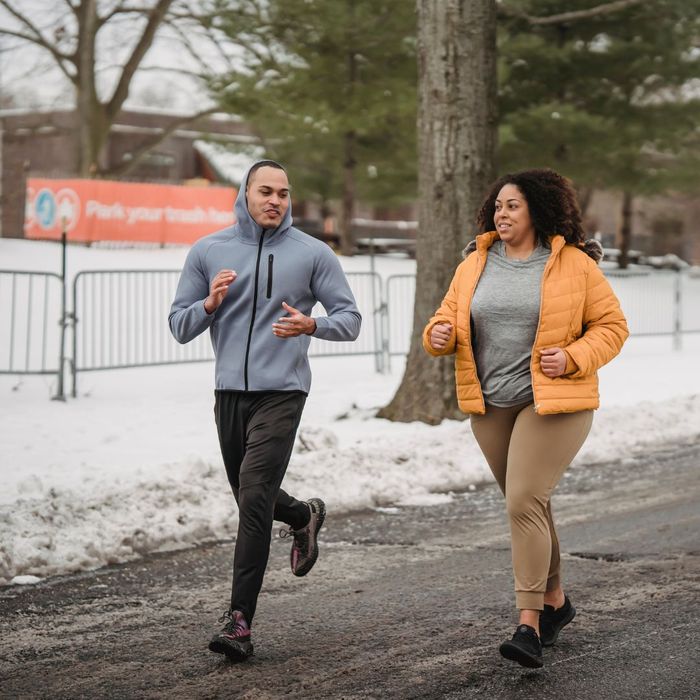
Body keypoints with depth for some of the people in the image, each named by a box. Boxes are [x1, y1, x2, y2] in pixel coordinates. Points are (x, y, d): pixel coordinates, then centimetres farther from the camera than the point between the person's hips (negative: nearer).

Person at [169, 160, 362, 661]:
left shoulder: (313, 254, 0)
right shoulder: (208, 252, 6)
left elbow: (351, 318, 2)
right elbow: (179, 327, 9)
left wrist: (312, 324, -19)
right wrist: (209, 304, -13)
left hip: (281, 392, -4)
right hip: (229, 392, 4)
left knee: (254, 498, -15)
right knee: (251, 498, 16)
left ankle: (240, 620, -13)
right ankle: (304, 516, 50)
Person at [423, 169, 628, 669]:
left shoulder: (574, 265, -4)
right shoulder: (475, 265, 8)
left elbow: (612, 326, 0)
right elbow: (450, 316, 14)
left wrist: (573, 358, -16)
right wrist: (440, 333, -10)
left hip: (553, 403, -5)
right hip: (490, 406, 5)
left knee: (524, 503, -16)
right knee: (528, 504, 15)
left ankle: (529, 624, -14)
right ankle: (555, 600, 33)